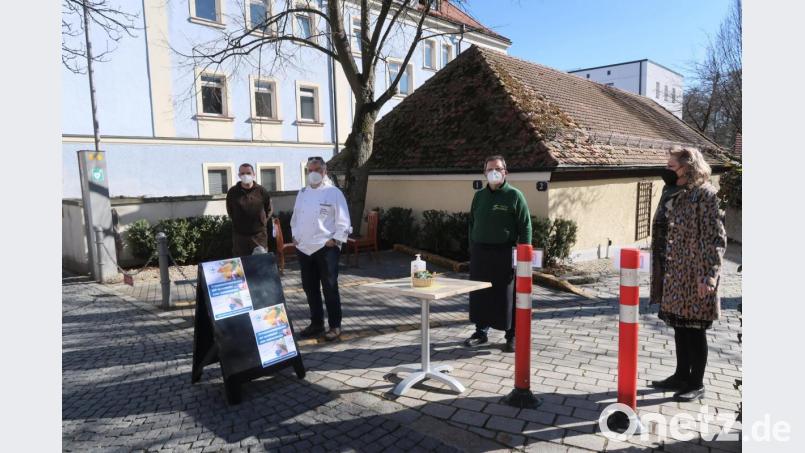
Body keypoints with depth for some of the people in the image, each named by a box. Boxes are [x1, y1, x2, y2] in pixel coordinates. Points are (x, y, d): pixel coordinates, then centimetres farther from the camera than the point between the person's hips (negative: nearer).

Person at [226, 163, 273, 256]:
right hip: (239, 235, 0)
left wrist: (262, 222, 7)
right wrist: (237, 222, 11)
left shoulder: (262, 191, -2)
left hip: (259, 234, 0)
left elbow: (268, 210, 11)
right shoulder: (232, 192, -2)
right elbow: (229, 211, 13)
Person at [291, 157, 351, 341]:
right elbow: (295, 216, 21)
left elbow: (343, 221, -7)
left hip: (326, 248, -6)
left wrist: (335, 239, -13)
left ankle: (335, 326, 11)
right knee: (310, 288, 12)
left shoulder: (333, 192, -5)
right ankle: (316, 323, 26)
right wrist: (295, 235, 10)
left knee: (330, 288, 0)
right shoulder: (303, 192, 13)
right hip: (304, 248, 6)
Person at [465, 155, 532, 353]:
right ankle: (481, 332, 25)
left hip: (504, 253, -4)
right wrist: (472, 249, 9)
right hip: (479, 253, 5)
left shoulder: (514, 196, -3)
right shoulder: (479, 196, 12)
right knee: (479, 295, 10)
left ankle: (512, 336, 16)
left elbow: (525, 227, -6)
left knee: (507, 297, 2)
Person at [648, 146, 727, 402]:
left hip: (694, 276, -8)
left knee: (694, 330, 4)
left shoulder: (704, 194, -13)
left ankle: (696, 385, 19)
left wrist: (709, 275, -19)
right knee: (680, 327, 16)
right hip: (674, 275, 8)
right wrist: (661, 272, 18)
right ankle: (682, 376, 30)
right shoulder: (672, 194, 11)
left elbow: (716, 238, -16)